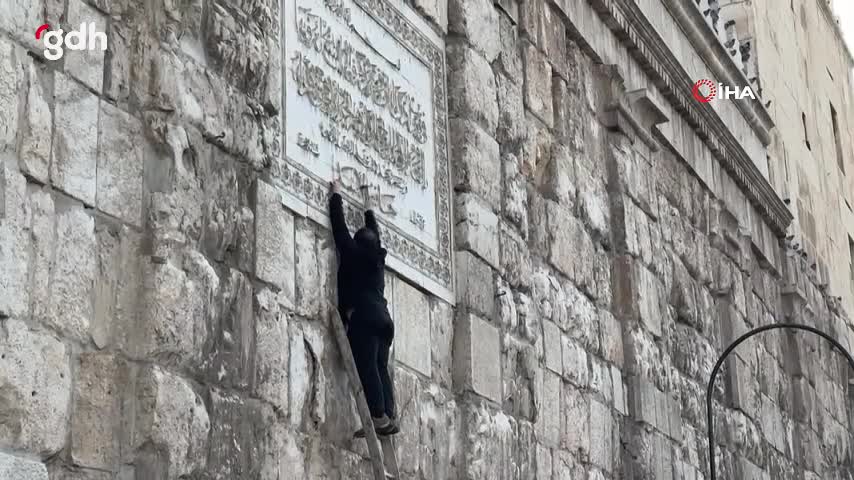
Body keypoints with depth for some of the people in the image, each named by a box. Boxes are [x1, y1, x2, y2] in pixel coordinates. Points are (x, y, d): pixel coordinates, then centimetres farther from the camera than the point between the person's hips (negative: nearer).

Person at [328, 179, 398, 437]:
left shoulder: (354, 254, 6)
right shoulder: (378, 258, 20)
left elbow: (340, 227, 13)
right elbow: (374, 232, 36)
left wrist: (336, 196, 25)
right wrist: (368, 207, 50)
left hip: (364, 316, -7)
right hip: (383, 317, 7)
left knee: (367, 367, -13)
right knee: (380, 368, 4)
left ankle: (380, 418, -24)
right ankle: (389, 418, -7)